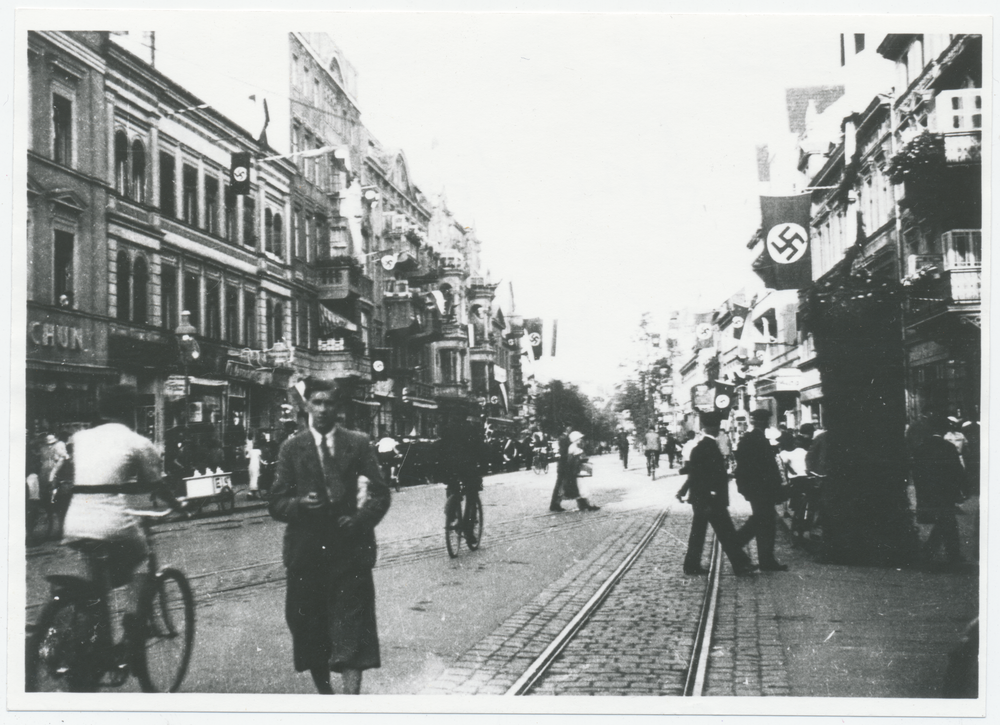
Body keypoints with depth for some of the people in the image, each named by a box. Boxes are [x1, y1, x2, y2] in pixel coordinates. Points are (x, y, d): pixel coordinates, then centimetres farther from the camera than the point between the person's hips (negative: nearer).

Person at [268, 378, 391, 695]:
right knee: (311, 633, 8)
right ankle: (324, 694, 26)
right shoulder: (292, 448, 6)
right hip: (306, 552, 1)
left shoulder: (359, 444, 6)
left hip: (350, 549, -1)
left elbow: (380, 494, 6)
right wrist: (300, 503, -16)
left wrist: (360, 519, -11)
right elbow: (277, 503, 4)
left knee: (352, 633, -7)